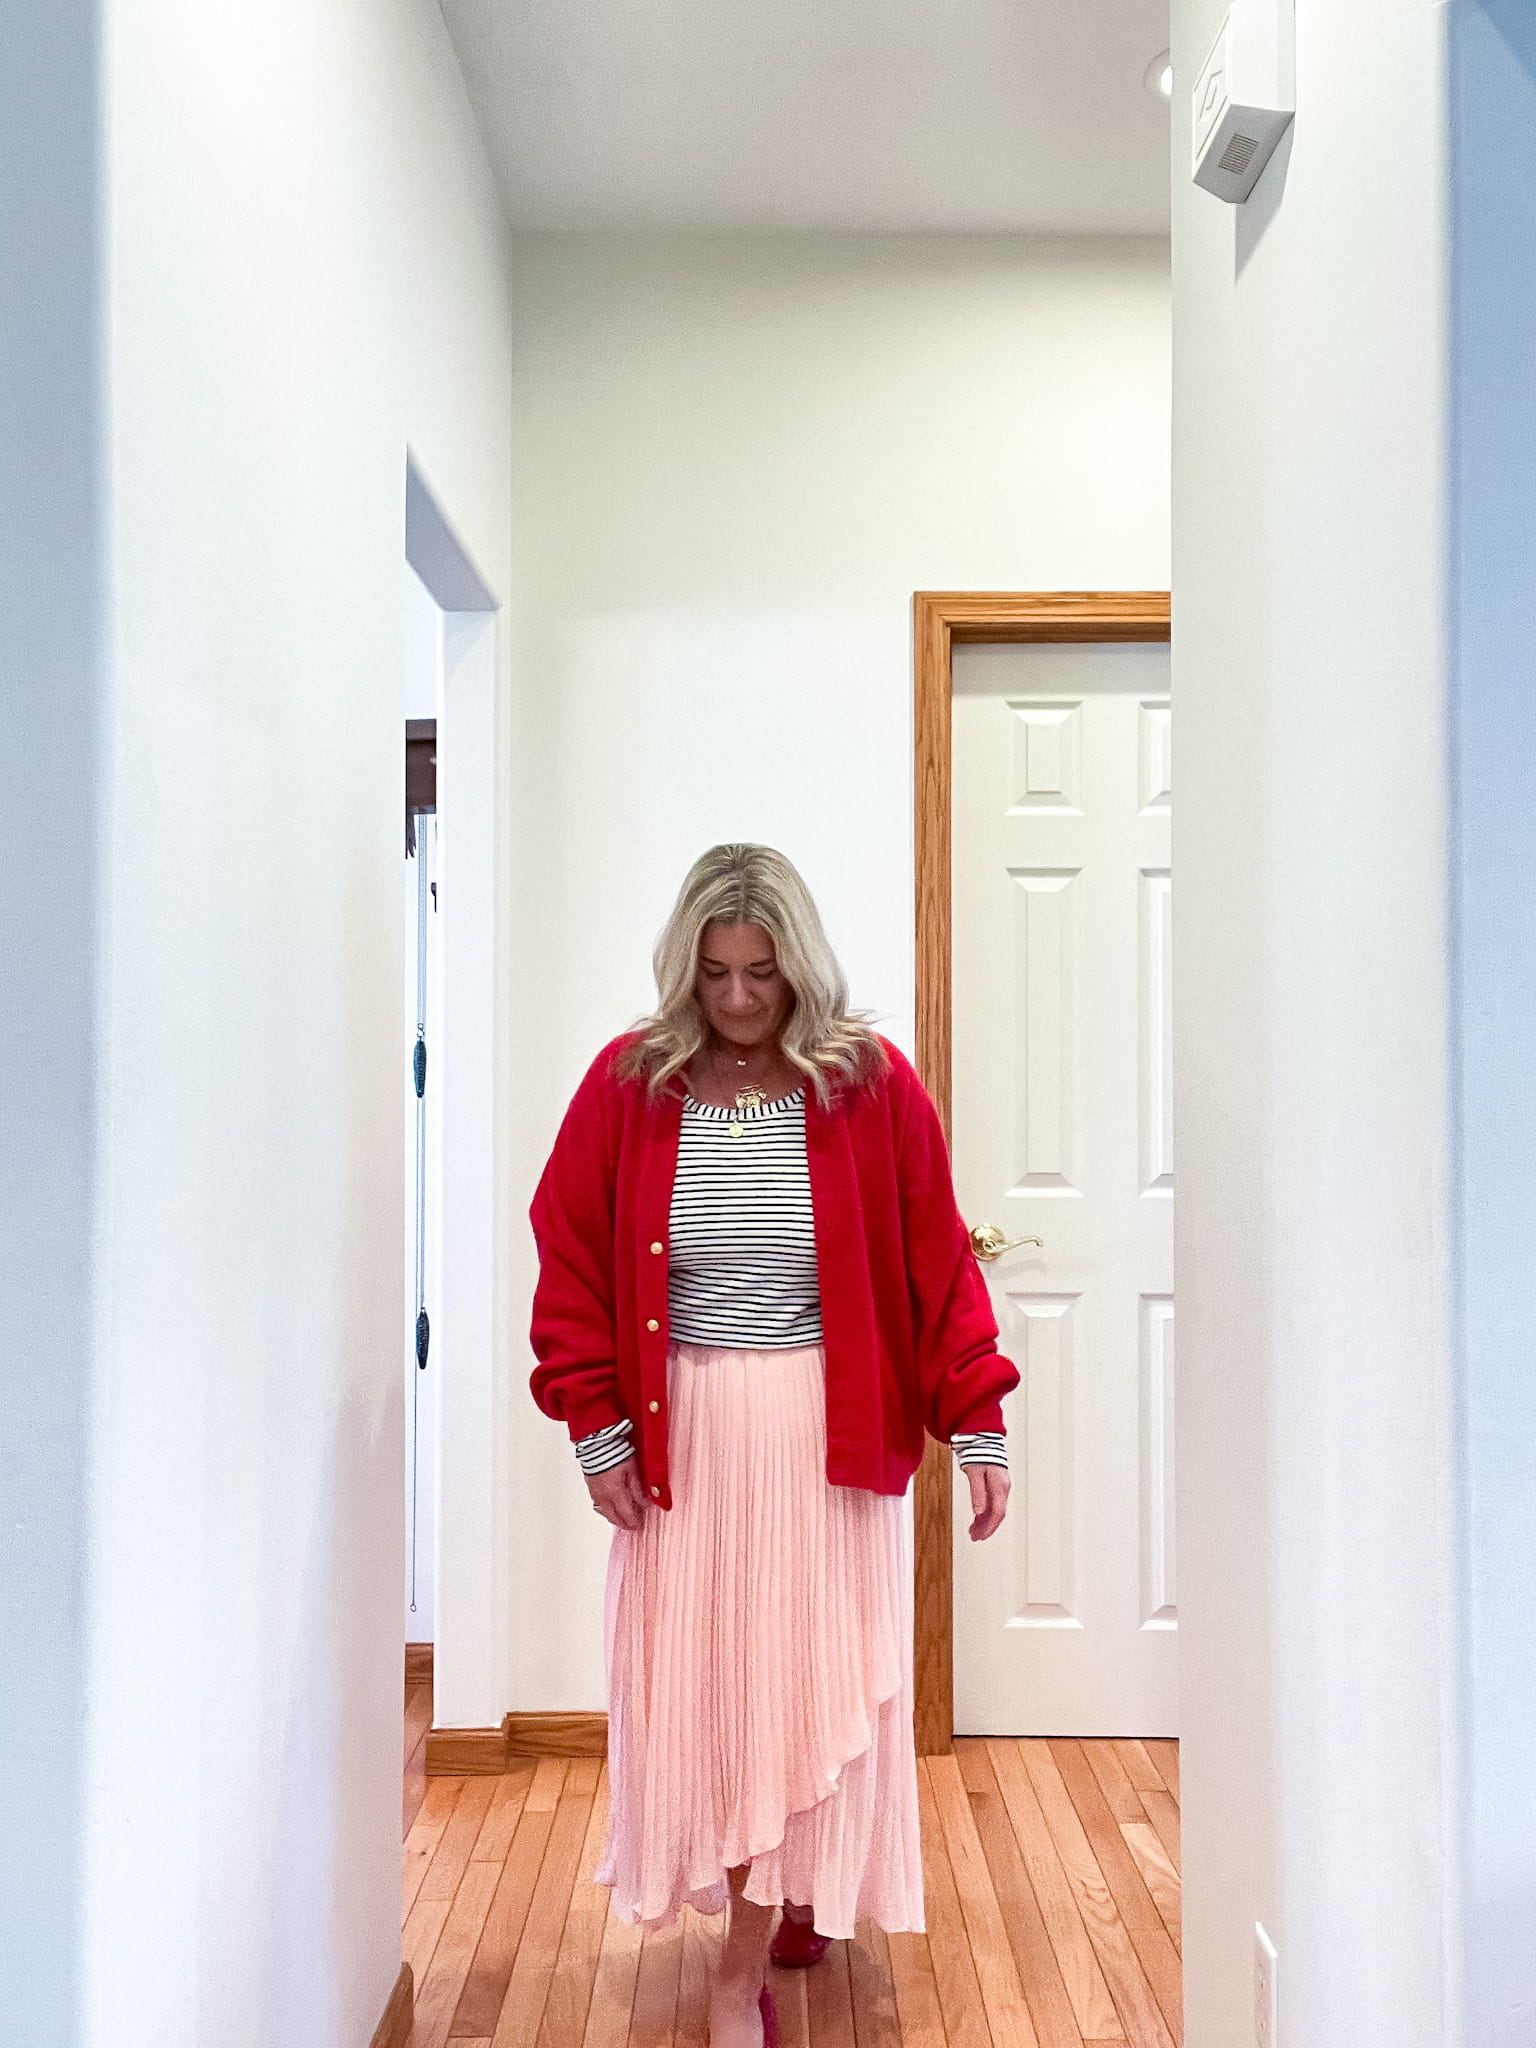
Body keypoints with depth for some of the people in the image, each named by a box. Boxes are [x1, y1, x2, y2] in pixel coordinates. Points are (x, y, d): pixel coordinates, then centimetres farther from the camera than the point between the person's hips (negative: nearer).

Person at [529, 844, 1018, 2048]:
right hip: (683, 1435, 2)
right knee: (692, 1687, 9)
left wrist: (977, 1424, -6)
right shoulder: (628, 1082, -2)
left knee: (802, 1688, 4)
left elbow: (938, 1268, -2)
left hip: (828, 1434, -1)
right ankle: (774, 1894, 35)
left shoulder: (872, 1084, -5)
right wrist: (598, 1426, -5)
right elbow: (571, 1263, 1)